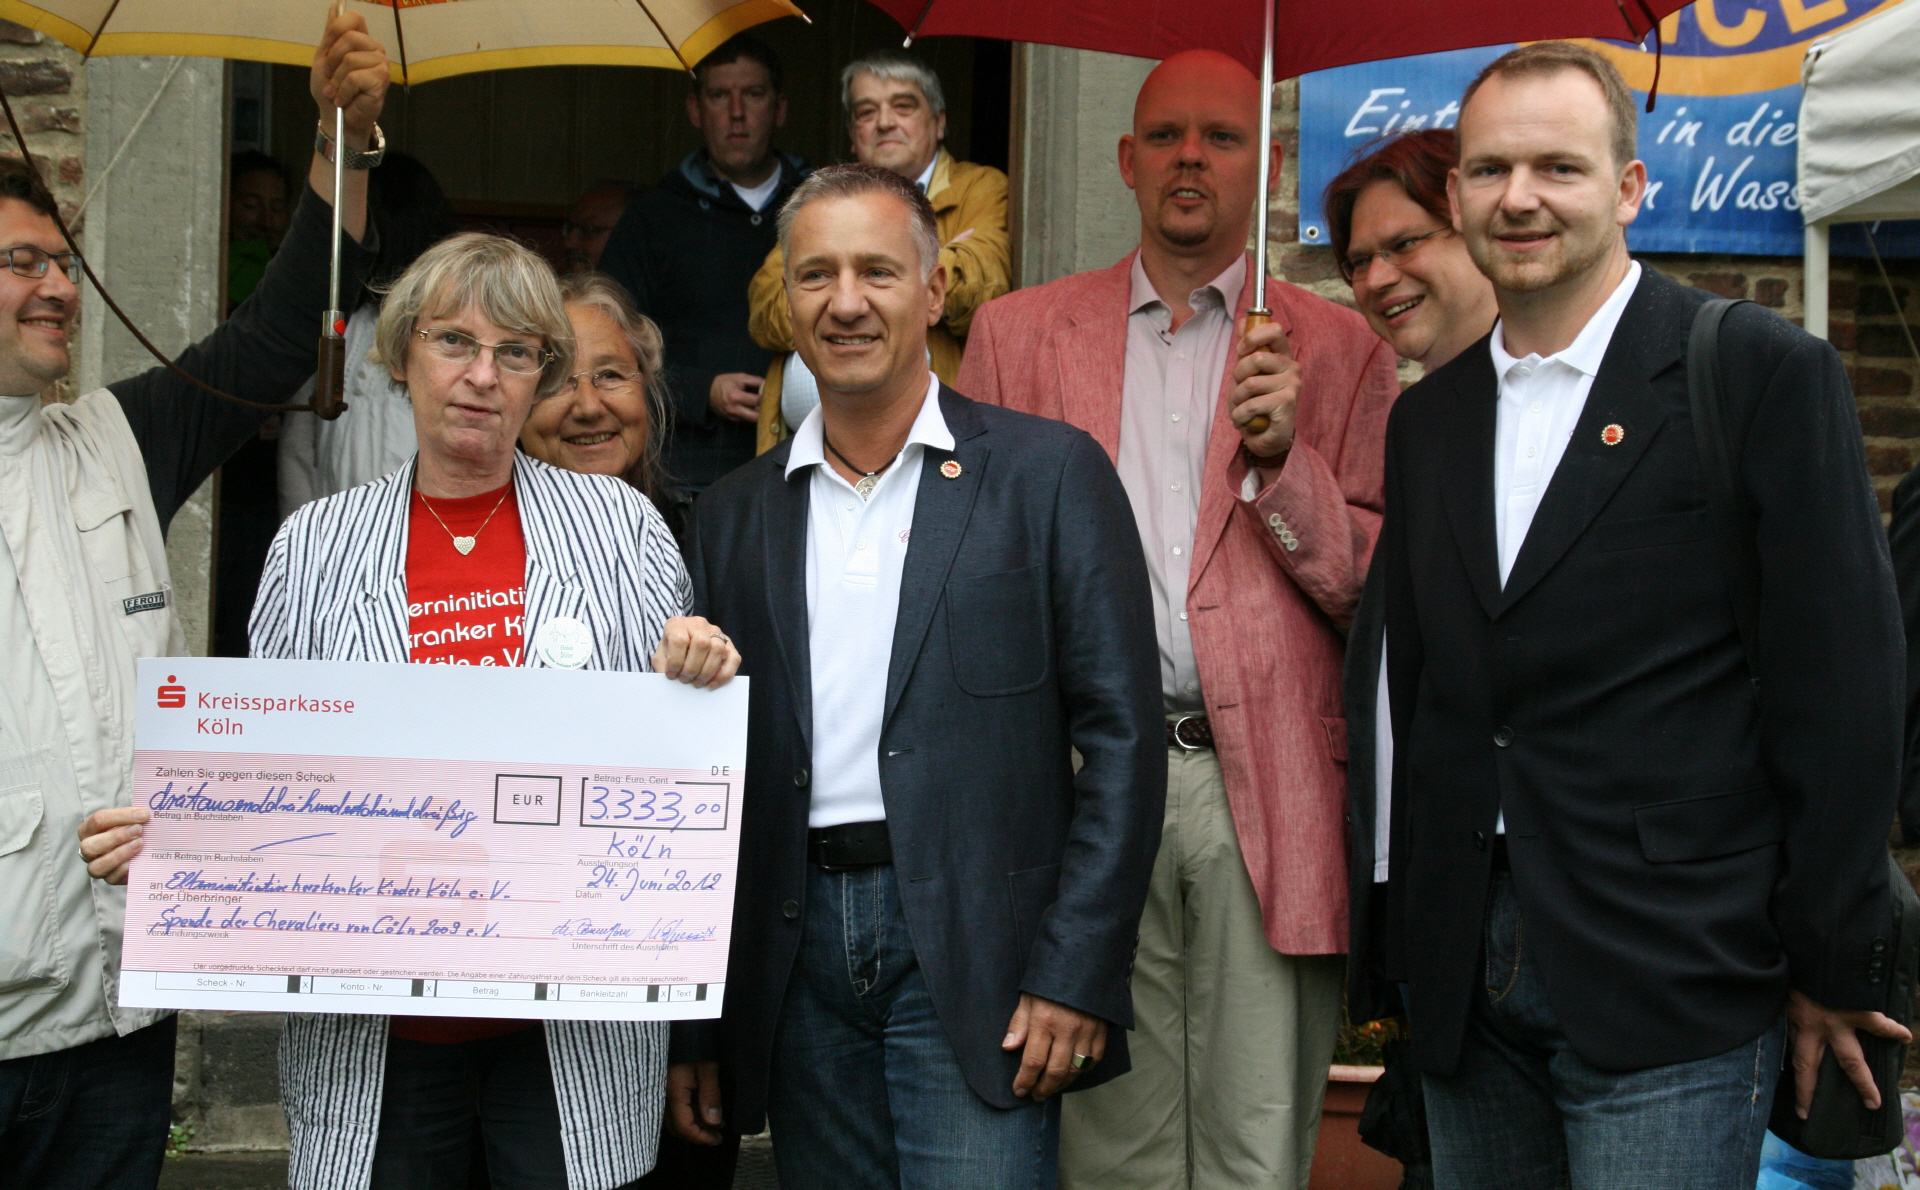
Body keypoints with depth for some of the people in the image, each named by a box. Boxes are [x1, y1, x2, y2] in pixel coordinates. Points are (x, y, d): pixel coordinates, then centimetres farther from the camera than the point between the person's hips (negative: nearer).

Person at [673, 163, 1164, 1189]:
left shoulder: (1049, 473, 1)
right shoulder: (734, 515, 12)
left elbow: (1120, 735, -3)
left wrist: (1078, 976, -11)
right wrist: (693, 1030, 9)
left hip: (972, 946, -3)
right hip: (798, 961, 4)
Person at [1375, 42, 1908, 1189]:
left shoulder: (1766, 373, -5)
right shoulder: (1429, 418, 13)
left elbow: (1843, 696, -7)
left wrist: (1831, 973, -7)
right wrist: (1416, 946, 12)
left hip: (1671, 999, -5)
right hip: (1467, 984, 6)